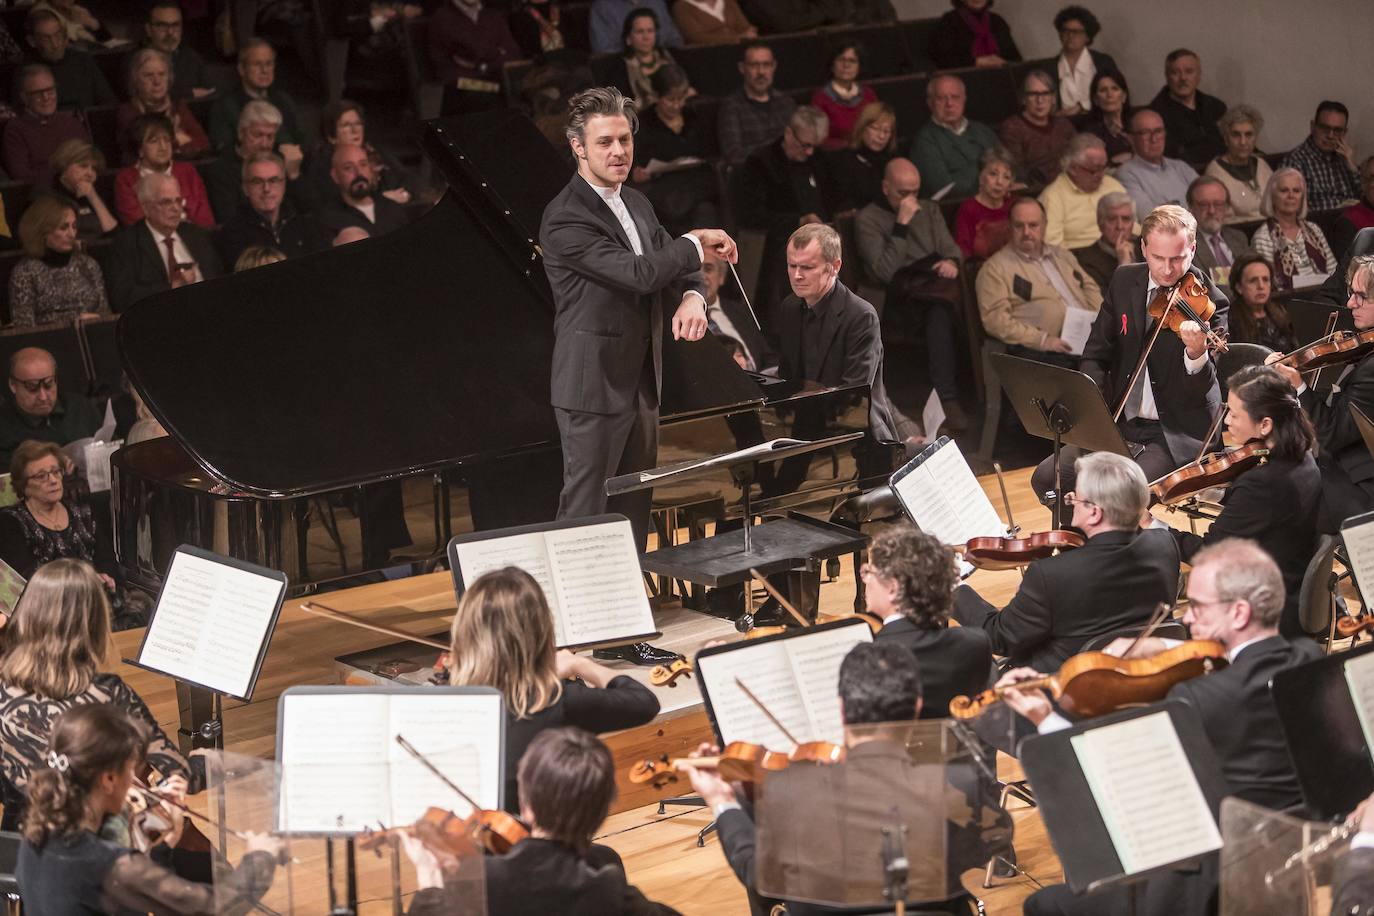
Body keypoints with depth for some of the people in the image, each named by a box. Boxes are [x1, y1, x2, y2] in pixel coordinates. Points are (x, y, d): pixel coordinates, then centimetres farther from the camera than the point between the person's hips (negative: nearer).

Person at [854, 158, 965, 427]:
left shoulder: (929, 210, 26)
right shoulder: (868, 219, 7)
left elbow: (951, 250, 21)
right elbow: (885, 272, -6)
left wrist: (951, 262, -4)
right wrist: (902, 225, -10)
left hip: (934, 283, 5)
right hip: (900, 295, -4)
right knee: (940, 311, -39)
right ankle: (947, 398, -43)